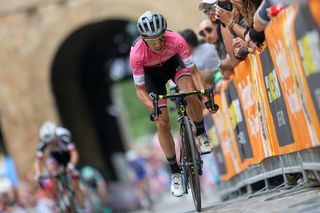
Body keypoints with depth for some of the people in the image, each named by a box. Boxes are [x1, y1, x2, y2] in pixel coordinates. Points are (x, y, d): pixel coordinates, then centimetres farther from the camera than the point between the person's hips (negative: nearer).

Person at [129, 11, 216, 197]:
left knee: (191, 96, -29)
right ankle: (176, 172, 5)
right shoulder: (137, 54, -37)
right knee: (162, 123, -8)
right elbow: (140, 89, -26)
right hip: (151, 73, -1)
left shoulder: (176, 40, -37)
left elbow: (194, 72, -29)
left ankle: (201, 133, 1)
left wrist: (207, 98, -40)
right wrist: (153, 108, -42)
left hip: (173, 63, 1)